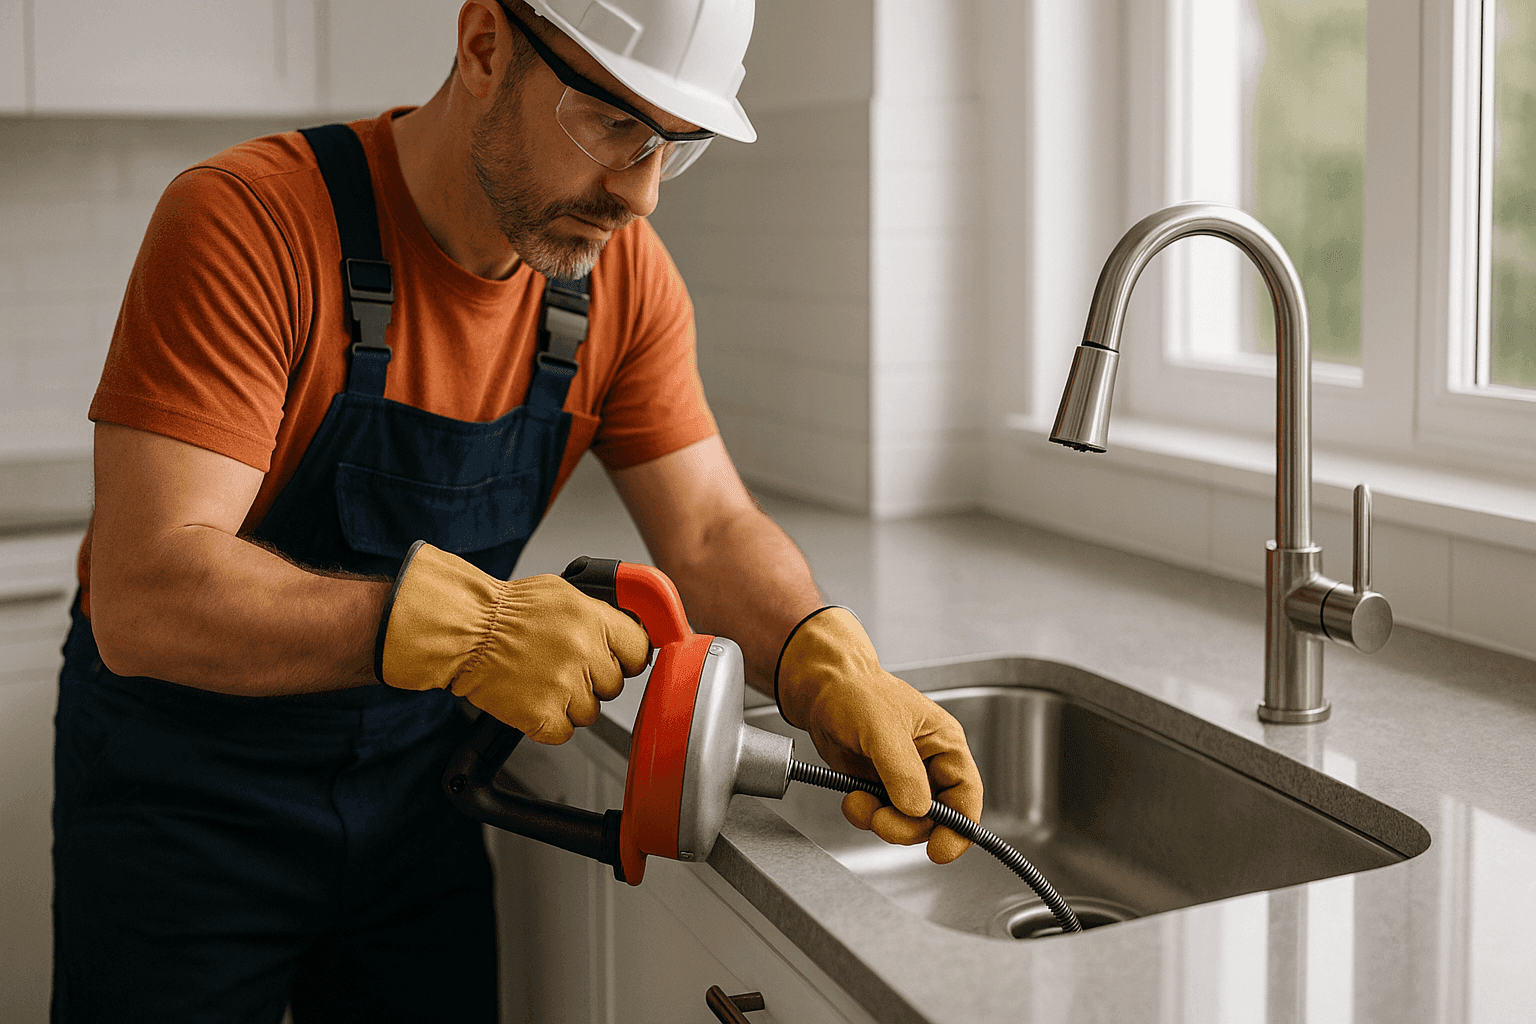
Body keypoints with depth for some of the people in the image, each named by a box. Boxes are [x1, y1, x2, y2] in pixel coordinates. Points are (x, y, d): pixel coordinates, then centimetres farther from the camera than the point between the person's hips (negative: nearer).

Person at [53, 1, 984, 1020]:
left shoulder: (624, 273, -8)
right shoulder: (247, 223, -26)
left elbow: (711, 530, -7)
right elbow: (143, 599, -32)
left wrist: (831, 668, -27)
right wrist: (450, 624, -44)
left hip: (415, 775, 5)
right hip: (185, 792, -4)